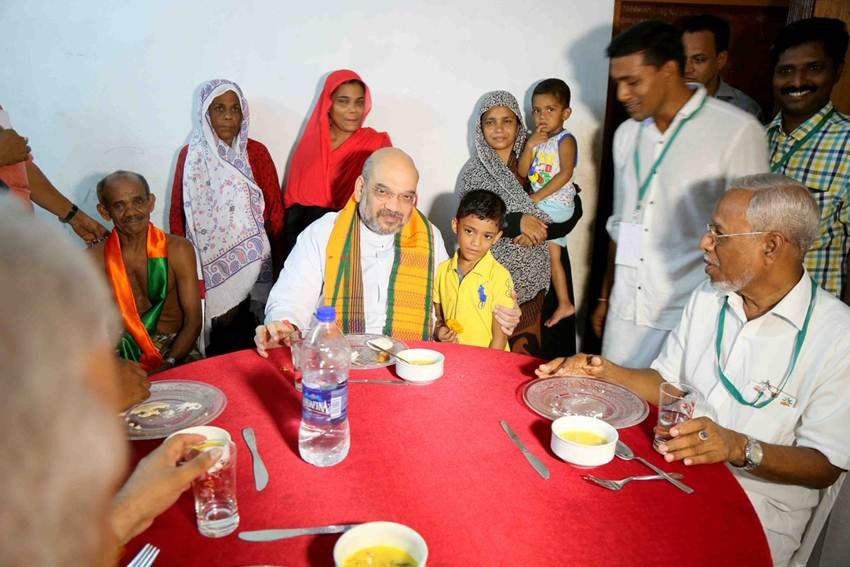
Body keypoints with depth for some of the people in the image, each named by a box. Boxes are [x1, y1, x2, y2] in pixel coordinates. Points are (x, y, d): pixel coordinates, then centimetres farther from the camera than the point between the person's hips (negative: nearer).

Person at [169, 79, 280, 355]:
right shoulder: (190, 155, 5)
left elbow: (275, 211, 3)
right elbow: (177, 214, 9)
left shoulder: (256, 153, 3)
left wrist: (278, 264, -1)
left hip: (249, 266, -1)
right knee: (215, 344, -2)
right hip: (207, 265, 1)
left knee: (247, 343, -7)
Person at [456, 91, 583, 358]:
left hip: (539, 275, 1)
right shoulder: (473, 171, 5)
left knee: (534, 349, 3)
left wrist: (537, 231, -13)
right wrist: (517, 222, -15)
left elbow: (574, 211, 1)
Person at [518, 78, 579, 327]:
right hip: (542, 206, 7)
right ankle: (564, 304, 22)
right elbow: (522, 172, 4)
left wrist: (537, 197, -25)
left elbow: (565, 173, -22)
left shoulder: (565, 140, -9)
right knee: (553, 257, 12)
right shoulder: (537, 140, 11)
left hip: (557, 205, -7)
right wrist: (530, 145, -9)